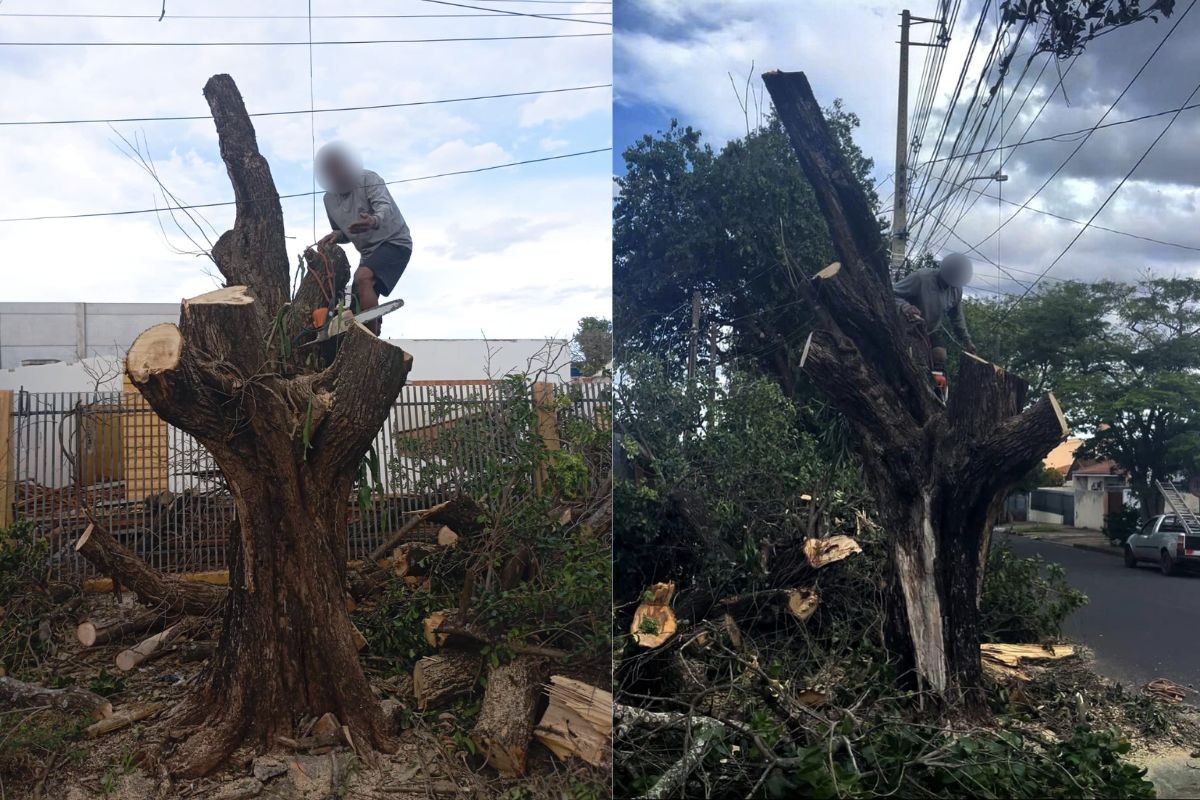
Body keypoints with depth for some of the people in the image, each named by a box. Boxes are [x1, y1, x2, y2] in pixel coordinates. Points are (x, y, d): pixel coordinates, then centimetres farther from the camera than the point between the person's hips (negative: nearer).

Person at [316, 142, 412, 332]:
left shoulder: (369, 180, -13)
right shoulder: (329, 199, 6)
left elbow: (385, 207, -32)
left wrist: (374, 221, -55)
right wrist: (335, 236, -5)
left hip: (394, 242, -8)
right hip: (369, 252, 8)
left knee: (363, 278, -31)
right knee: (360, 307, 3)